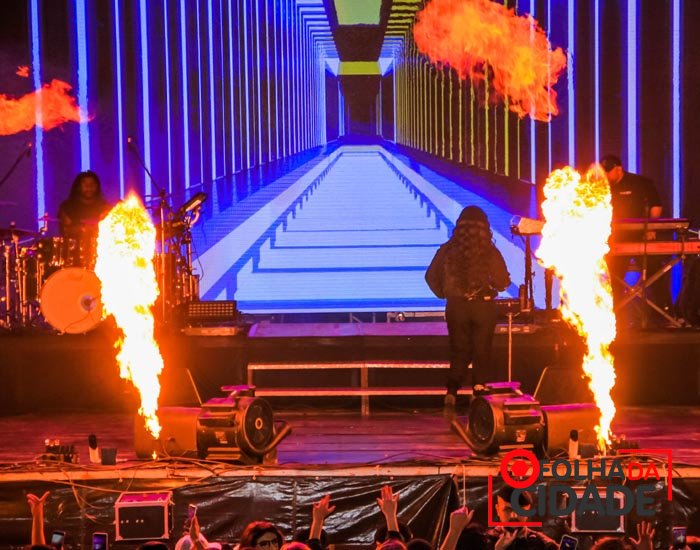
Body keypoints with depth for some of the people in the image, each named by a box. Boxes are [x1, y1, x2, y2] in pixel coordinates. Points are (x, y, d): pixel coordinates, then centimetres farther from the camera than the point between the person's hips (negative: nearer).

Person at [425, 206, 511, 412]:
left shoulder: (448, 250, -3)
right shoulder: (490, 252, -8)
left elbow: (431, 276, 2)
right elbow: (504, 282, -6)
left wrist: (445, 294, 14)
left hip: (456, 307, 2)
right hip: (484, 307, -2)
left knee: (459, 352, 12)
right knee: (482, 353, 10)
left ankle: (451, 394, 0)